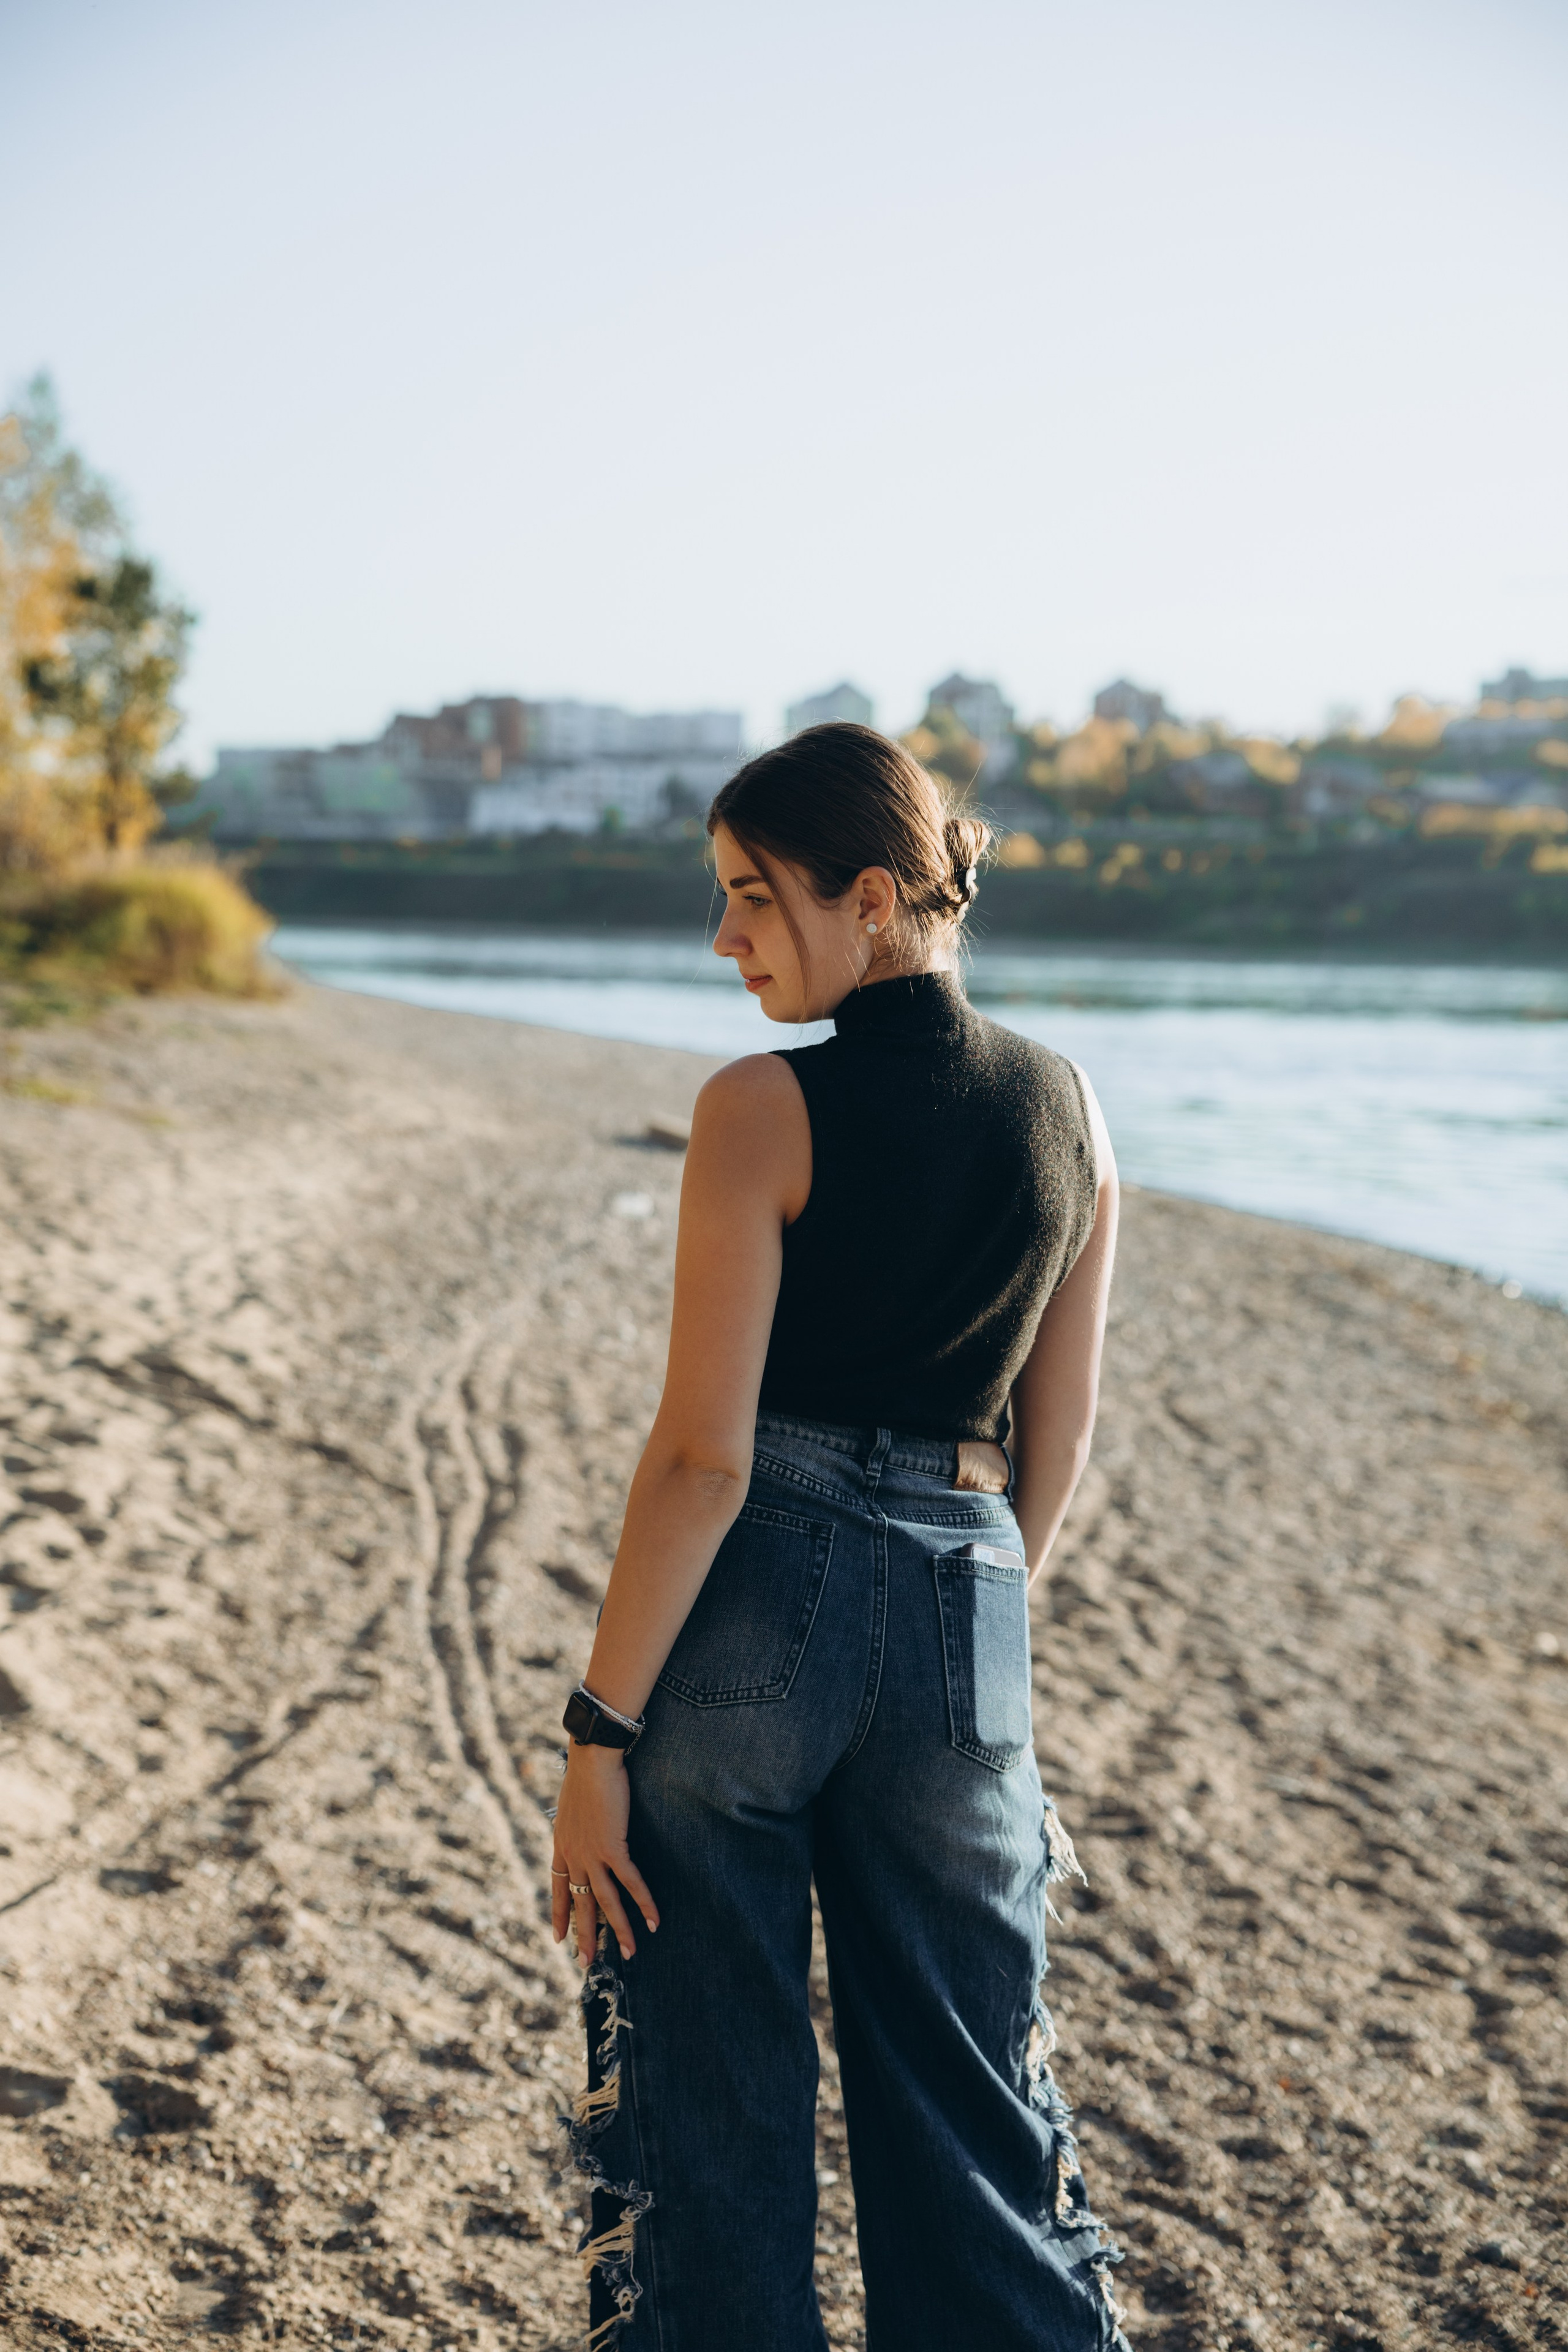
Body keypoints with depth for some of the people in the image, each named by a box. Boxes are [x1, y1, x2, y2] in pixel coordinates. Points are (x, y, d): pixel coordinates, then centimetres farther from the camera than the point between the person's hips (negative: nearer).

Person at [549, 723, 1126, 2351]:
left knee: (715, 2093, 11)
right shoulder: (1068, 1110, 5)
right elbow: (1055, 1451, 10)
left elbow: (704, 1455, -15)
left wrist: (598, 1730, -9)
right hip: (965, 1621, 5)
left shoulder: (764, 1108, -12)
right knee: (972, 2095, 17)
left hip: (752, 1609, -5)